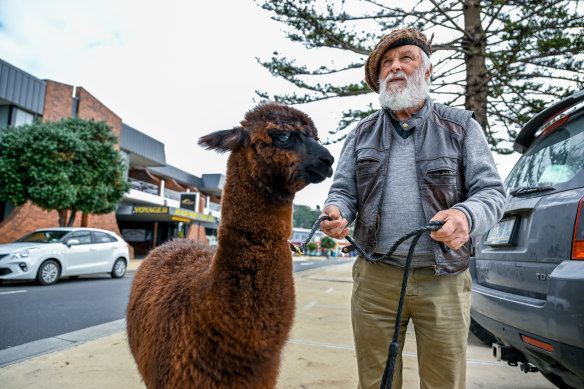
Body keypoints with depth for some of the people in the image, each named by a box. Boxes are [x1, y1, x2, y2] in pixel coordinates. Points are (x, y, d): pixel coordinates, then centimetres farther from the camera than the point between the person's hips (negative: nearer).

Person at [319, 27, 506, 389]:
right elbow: (343, 190, 10)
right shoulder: (362, 134, 10)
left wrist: (466, 216, -24)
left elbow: (491, 190, -1)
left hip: (442, 281, -1)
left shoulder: (461, 126, 4)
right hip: (375, 278, 2)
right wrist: (336, 213, -14)